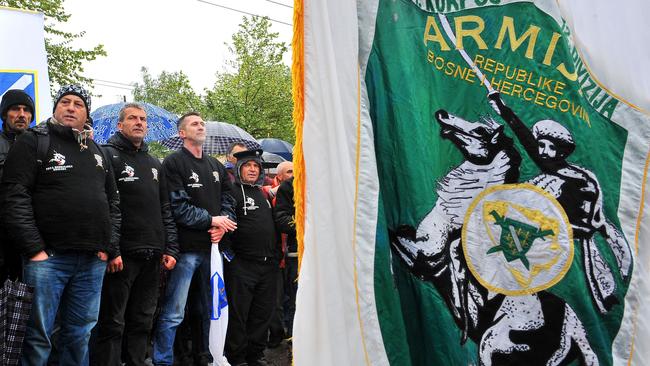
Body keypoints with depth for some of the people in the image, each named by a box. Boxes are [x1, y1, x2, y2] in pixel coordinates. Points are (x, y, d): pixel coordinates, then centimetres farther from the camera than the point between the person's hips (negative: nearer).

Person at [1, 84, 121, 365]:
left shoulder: (96, 151, 18)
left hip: (93, 260, 5)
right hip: (48, 256, -5)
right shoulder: (34, 141, 1)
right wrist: (33, 248, -15)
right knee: (38, 334, 2)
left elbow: (112, 202, 18)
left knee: (79, 335, 12)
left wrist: (110, 246, 7)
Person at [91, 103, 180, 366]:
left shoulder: (155, 164, 19)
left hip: (153, 256, 6)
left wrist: (170, 249, 9)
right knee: (112, 323, 0)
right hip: (121, 255, -6)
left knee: (142, 322, 13)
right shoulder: (108, 155, -2)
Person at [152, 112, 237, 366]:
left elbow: (228, 199, 15)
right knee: (173, 313, -4)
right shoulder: (174, 163, -3)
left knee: (212, 309, 14)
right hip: (186, 247, -6)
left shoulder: (216, 166, 18)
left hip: (213, 246, 7)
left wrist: (224, 224, -5)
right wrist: (211, 220, -12)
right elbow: (177, 206, -13)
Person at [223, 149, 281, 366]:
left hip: (268, 264, 7)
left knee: (263, 313, 11)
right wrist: (228, 252, -16)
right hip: (241, 264, -6)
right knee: (238, 313, 0)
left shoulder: (264, 194, 19)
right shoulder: (233, 191, -3)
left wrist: (277, 254, 21)